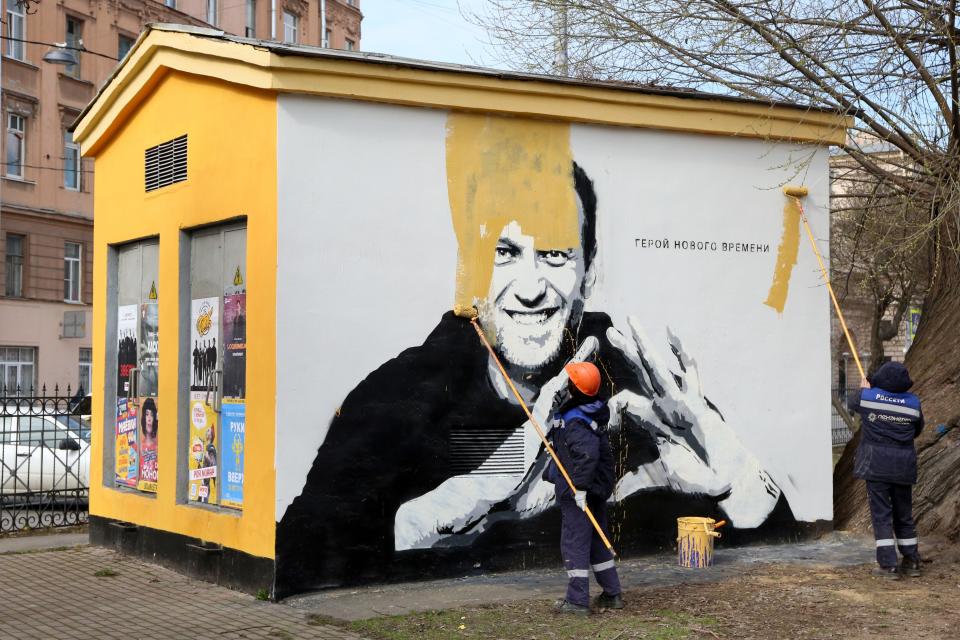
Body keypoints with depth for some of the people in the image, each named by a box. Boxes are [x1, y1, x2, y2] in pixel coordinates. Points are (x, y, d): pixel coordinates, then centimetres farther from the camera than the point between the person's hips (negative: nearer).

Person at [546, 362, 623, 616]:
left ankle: (577, 601, 3)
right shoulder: (593, 414, 9)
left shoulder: (576, 423, -23)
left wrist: (580, 487, -31)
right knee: (598, 541, 17)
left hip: (577, 493, -10)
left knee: (574, 543, -2)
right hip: (596, 490, 10)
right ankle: (612, 594, 24)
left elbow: (588, 454, -35)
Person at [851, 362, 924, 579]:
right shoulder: (913, 403, -2)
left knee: (881, 514, 1)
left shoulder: (868, 396, -8)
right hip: (904, 466, 3)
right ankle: (911, 562, 22)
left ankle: (888, 564, -3)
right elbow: (917, 430, 11)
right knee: (904, 514, 15)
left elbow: (854, 403, 15)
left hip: (875, 464, -2)